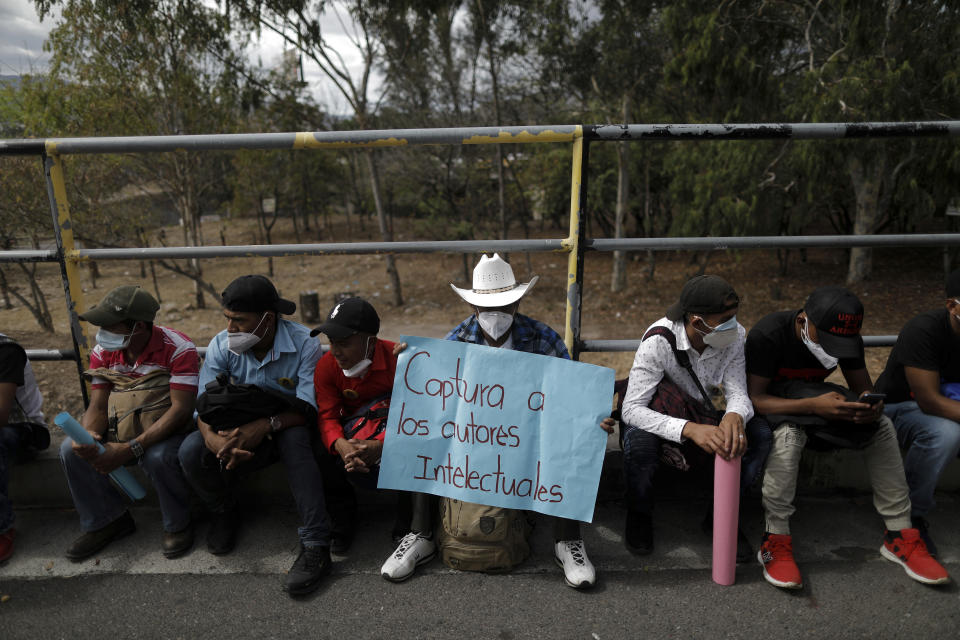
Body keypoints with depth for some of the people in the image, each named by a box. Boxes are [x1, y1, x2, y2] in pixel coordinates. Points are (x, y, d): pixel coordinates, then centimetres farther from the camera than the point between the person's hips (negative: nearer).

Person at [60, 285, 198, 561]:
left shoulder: (178, 349, -24)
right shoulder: (102, 352, -4)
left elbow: (180, 409, -28)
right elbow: (98, 406, -4)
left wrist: (130, 449, -36)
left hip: (168, 427, -5)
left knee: (158, 457, -36)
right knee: (71, 450, -16)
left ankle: (178, 524, -6)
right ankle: (105, 520, 7)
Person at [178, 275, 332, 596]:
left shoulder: (303, 343, -17)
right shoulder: (221, 346, -8)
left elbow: (308, 409, -21)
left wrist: (266, 425, -38)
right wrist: (215, 440, -34)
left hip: (288, 432, -3)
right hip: (240, 434, 3)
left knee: (293, 437, -38)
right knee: (191, 450, -24)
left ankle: (316, 546, -36)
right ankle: (224, 512, 7)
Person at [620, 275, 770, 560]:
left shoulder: (734, 337, -15)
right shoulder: (658, 341, -30)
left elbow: (738, 392, -17)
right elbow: (631, 409, -34)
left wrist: (734, 416, -44)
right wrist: (689, 429, -50)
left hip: (700, 420, 4)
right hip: (659, 421, -4)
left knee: (760, 434, -22)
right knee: (639, 439, -38)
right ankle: (639, 514, -5)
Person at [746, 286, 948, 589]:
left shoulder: (848, 338, -10)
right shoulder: (767, 335, -28)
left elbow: (862, 387, 0)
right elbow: (754, 398, -28)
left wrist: (872, 404, -27)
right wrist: (813, 405, -41)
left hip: (816, 399, 6)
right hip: (774, 406, -5)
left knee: (882, 427, -15)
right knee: (788, 434, -38)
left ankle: (900, 535, -7)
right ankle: (776, 539, -28)